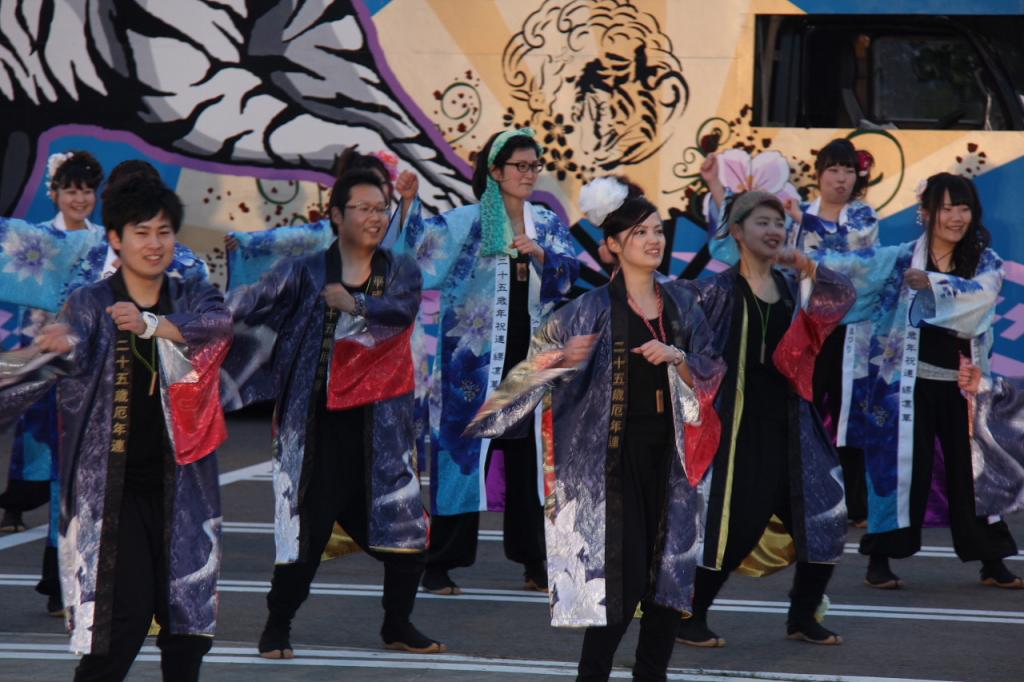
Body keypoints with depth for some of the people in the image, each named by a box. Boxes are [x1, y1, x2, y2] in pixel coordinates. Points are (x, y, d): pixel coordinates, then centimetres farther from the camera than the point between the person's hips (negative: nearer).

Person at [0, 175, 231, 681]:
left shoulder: (192, 299, 8)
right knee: (125, 614, -11)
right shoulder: (89, 306, 2)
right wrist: (62, 348, -42)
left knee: (187, 619, 3)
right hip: (111, 485, -3)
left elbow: (218, 324, -16)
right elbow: (69, 360, -17)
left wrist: (152, 325, -34)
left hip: (180, 483, 3)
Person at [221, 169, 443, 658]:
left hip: (381, 422, 2)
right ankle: (276, 630, 9)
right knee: (305, 525, -5)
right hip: (317, 421, -2)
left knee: (407, 525, 2)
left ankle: (398, 627, 20)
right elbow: (255, 300, -11)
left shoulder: (401, 272, 8)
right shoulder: (306, 272, 4)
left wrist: (355, 304, -29)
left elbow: (401, 311, -14)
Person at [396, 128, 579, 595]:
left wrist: (541, 254, -18)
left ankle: (534, 562, 15)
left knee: (529, 455, 7)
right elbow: (422, 247, -12)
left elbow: (568, 273, -1)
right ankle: (440, 564, 3)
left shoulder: (548, 225, 11)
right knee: (464, 452, -3)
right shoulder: (466, 223, -1)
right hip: (475, 357, -4)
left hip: (532, 355, 4)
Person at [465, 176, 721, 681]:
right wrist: (564, 357, -28)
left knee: (670, 576, 3)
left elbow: (707, 379, 8)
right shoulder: (593, 309, -4)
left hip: (670, 455, 4)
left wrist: (677, 358, -12)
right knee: (621, 580, -10)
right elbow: (537, 359, -7)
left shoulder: (681, 306, 8)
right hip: (615, 456, -4)